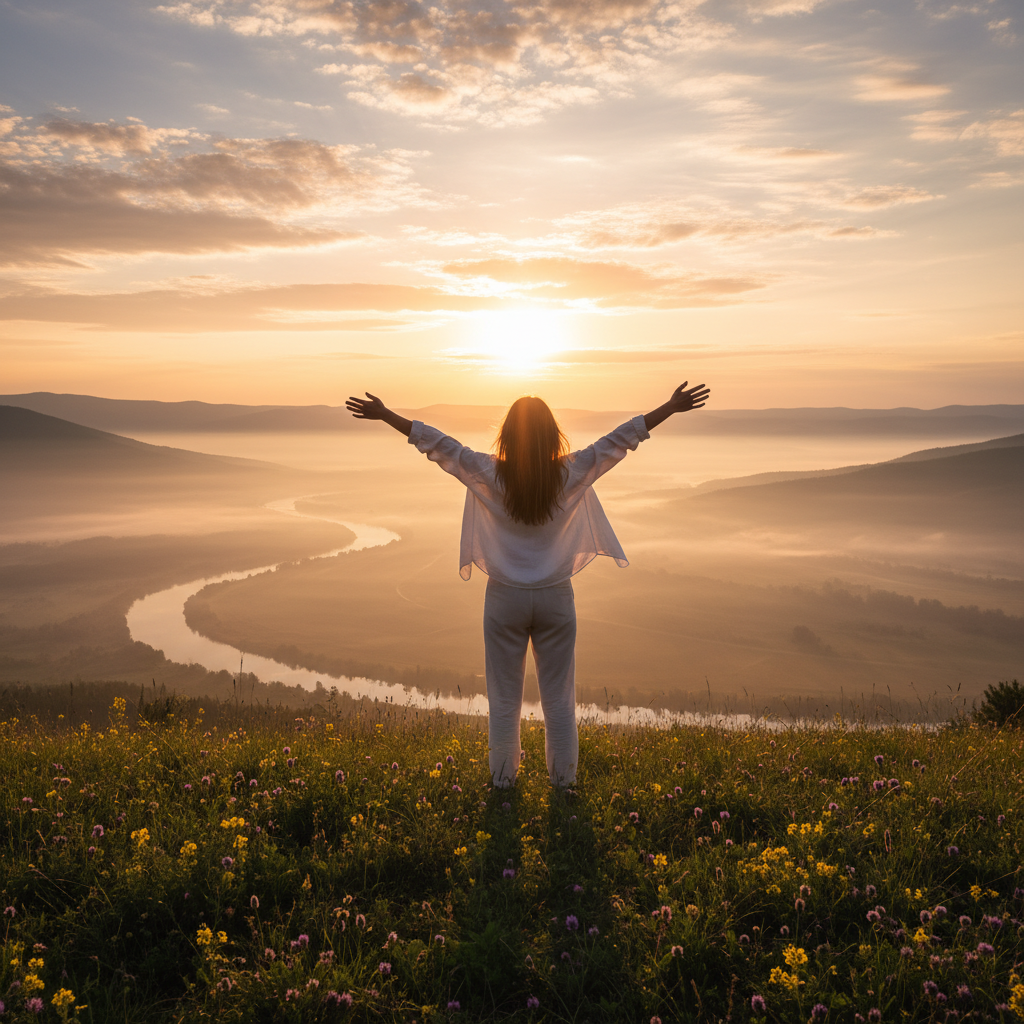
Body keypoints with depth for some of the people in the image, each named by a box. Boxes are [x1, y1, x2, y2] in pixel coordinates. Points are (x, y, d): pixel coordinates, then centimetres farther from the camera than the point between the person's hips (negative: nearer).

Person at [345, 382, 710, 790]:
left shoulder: (489, 475, -12)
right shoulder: (571, 474, -10)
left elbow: (438, 443, -8)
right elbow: (621, 438, -6)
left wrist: (384, 415, -1)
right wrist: (673, 407, 0)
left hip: (505, 599, 0)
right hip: (556, 599, 0)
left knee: (504, 700, 13)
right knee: (559, 700, 13)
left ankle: (502, 779, 27)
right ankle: (563, 780, 26)